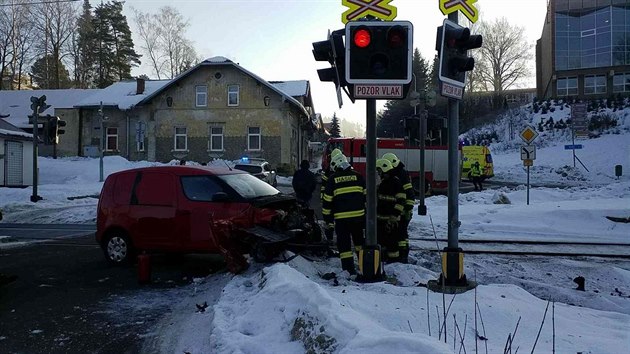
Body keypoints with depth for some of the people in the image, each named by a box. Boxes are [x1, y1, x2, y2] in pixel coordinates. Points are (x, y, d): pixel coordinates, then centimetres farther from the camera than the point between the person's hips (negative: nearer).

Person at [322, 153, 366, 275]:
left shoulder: (333, 179, 1)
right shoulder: (358, 176, 6)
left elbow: (327, 200, 1)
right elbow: (367, 196, 7)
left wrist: (328, 219, 8)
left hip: (341, 217, -3)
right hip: (359, 215, 3)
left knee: (344, 243, 4)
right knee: (359, 240, 20)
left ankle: (349, 268, 2)